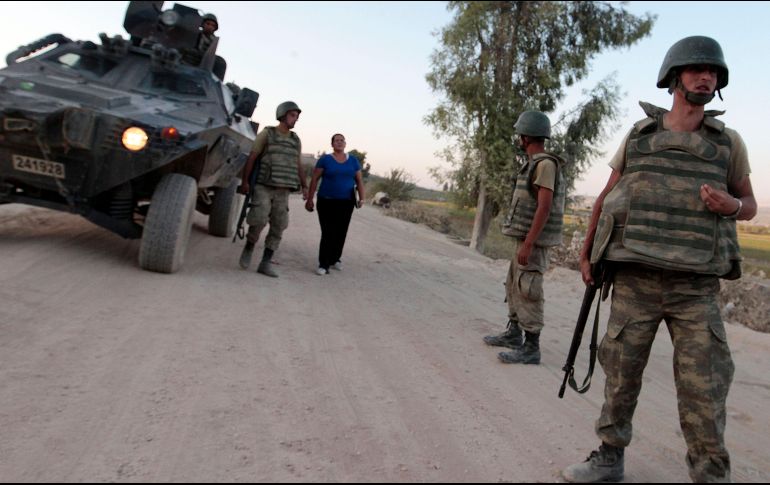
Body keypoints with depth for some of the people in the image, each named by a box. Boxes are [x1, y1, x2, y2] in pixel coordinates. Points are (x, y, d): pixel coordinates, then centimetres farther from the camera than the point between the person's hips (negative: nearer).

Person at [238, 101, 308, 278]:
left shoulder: (295, 140, 12)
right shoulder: (266, 133, -1)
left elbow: (298, 166, 16)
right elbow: (251, 158, -3)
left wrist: (305, 186, 5)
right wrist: (245, 181, -10)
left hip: (282, 191, 5)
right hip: (263, 187, -4)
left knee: (278, 227, -2)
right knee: (259, 220, -19)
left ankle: (265, 263, 3)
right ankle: (249, 248, 8)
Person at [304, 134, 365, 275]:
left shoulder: (353, 160, 9)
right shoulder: (325, 159, 1)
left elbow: (359, 181, 10)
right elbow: (314, 179, 1)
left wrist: (362, 197, -4)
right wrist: (309, 199, -3)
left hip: (346, 203, 3)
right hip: (327, 202, -3)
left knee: (341, 233, 5)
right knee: (328, 233, -9)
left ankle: (335, 259, 25)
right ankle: (324, 265, -5)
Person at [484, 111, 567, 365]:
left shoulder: (546, 164, -17)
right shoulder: (535, 164, 14)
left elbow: (544, 207, -23)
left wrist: (527, 245, -26)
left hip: (532, 240, -10)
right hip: (525, 238, 10)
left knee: (527, 291, -6)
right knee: (514, 286, 17)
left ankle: (531, 348, 0)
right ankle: (513, 334, 29)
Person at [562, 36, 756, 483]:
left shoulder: (729, 142, 6)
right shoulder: (639, 135, 7)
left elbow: (749, 205, 15)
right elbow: (607, 197, 14)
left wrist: (731, 206, -10)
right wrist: (586, 254, 12)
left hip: (696, 286, 0)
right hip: (635, 279, 1)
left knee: (703, 391, -3)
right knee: (621, 375, 7)